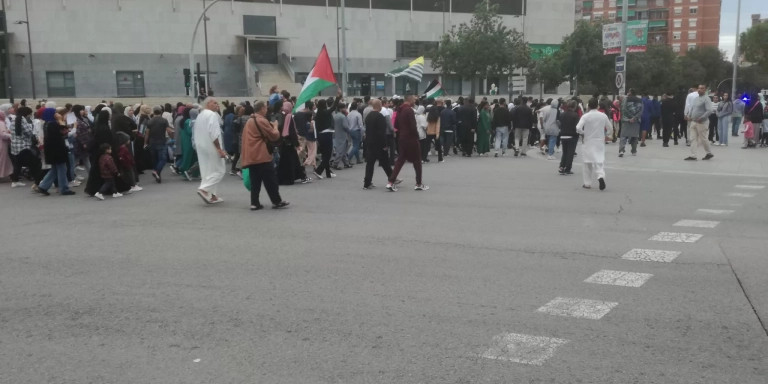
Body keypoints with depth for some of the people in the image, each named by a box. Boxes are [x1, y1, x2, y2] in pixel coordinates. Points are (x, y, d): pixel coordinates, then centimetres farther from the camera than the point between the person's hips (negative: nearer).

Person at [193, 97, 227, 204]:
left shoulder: (200, 115, 14)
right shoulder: (212, 115, -13)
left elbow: (195, 134, 17)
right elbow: (214, 134, -22)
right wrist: (219, 149, -20)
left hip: (201, 147, 9)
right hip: (211, 147, -9)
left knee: (207, 170, 12)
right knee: (219, 170, -3)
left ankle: (212, 195, 14)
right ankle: (204, 189, -15)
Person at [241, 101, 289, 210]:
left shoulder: (249, 121, 16)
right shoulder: (262, 121, -12)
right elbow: (274, 136, -8)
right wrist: (275, 126, 6)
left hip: (251, 156, 8)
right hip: (261, 156, -8)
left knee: (255, 181, 8)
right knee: (270, 180, -1)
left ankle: (254, 203, 6)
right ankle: (277, 201, 4)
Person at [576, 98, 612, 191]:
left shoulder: (585, 116, -10)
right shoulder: (603, 116, -1)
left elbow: (578, 128, -19)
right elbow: (610, 128, 8)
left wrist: (583, 133, 0)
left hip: (588, 142, -1)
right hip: (600, 142, 2)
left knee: (588, 162, 11)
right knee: (599, 161, 5)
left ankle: (587, 183, 15)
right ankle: (601, 176, -23)